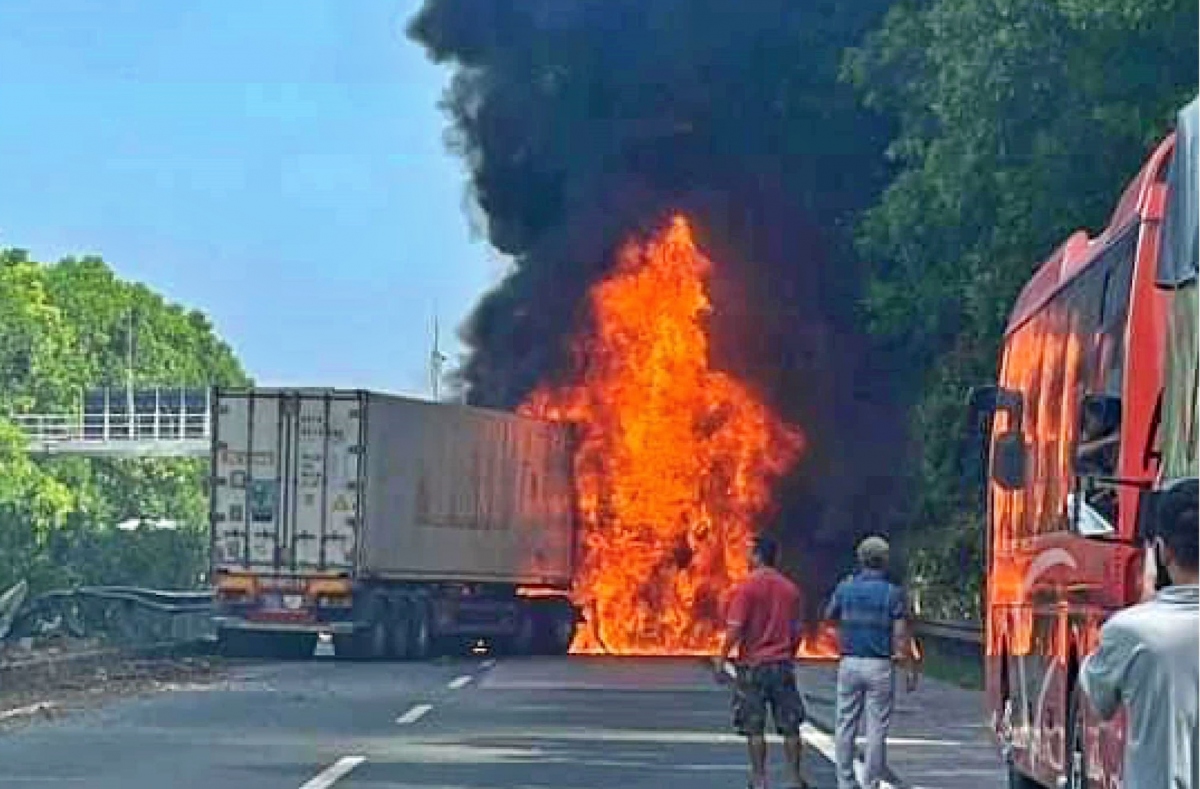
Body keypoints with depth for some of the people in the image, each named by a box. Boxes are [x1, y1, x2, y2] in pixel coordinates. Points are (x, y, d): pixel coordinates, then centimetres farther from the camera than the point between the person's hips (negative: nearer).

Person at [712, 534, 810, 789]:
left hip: (753, 665, -4)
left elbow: (735, 629, -14)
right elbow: (797, 632, 12)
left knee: (754, 728, 3)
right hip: (783, 666, 4)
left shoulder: (746, 588, -9)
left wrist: (721, 659, -8)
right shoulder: (790, 589, 7)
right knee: (790, 726, 8)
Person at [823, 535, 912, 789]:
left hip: (849, 662, 3)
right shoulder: (893, 593, -8)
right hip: (880, 665, -3)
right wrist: (910, 669, -3)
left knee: (846, 726, 10)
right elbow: (900, 636, -10)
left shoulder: (845, 587, 0)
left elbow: (829, 616, 17)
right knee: (877, 728, 2)